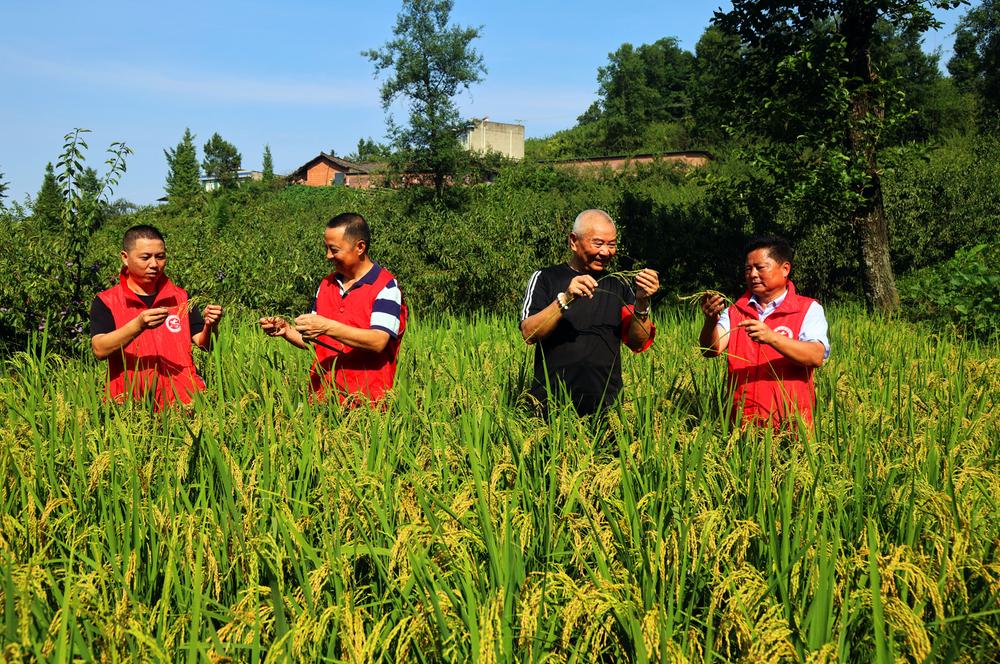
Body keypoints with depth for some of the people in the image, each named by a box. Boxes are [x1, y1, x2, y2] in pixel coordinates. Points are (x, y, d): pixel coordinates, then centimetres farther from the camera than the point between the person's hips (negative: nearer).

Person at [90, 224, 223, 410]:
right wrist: (138, 325, -23)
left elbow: (204, 345, 10)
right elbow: (99, 350, -9)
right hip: (130, 404, -2)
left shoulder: (180, 298, 15)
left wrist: (210, 327, -11)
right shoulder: (105, 302, 5)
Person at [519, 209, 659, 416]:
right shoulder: (545, 278, 9)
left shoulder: (619, 286, 18)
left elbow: (638, 343, 9)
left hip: (606, 405, 2)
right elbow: (529, 333, -6)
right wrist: (565, 299, -20)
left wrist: (642, 302, -8)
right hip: (551, 403, -2)